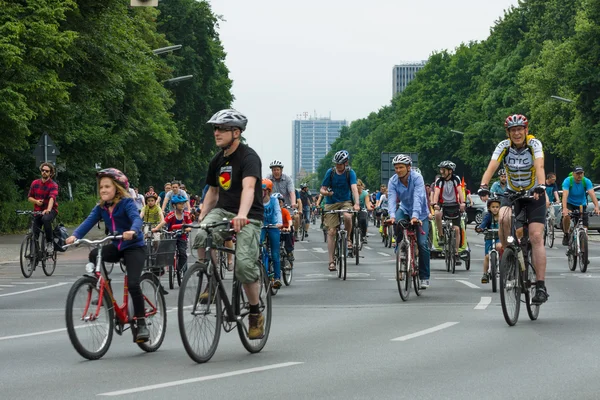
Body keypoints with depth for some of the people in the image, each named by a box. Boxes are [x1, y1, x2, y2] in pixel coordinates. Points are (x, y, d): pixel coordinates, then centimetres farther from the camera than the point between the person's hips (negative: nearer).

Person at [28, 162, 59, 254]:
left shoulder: (53, 185, -11)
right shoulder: (35, 183, 3)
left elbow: (52, 198, -29)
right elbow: (29, 197, 11)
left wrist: (48, 210, -47)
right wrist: (36, 201, -12)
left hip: (51, 210, -4)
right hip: (38, 210, 4)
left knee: (45, 219, -37)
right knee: (34, 234, -6)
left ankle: (49, 243, -24)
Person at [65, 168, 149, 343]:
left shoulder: (126, 203, -16)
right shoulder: (101, 207, 1)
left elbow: (136, 218, -32)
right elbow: (89, 222, -11)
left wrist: (133, 231, -55)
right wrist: (75, 235, -29)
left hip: (134, 246, -6)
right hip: (116, 246, 6)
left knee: (133, 284, -20)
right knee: (94, 255, -24)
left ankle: (141, 323, -8)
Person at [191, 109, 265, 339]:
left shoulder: (249, 158, -13)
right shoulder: (217, 160, 11)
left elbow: (248, 188, -30)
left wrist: (241, 215, -46)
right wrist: (201, 217, 9)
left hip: (248, 217, -6)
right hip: (222, 211, 6)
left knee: (244, 264, -21)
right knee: (201, 238, -27)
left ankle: (256, 313, 1)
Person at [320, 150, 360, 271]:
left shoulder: (350, 173, -9)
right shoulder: (330, 172, -5)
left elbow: (354, 188, -22)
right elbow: (322, 189, -2)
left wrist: (356, 204, -38)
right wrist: (326, 192, -27)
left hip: (345, 202, -1)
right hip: (331, 203, 1)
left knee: (347, 216, -35)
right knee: (331, 231, -8)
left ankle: (348, 238, -6)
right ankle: (331, 261, -4)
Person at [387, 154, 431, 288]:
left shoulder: (417, 178, -24)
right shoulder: (393, 181, -14)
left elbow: (418, 198, -35)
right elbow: (392, 199, -26)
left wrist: (415, 216, -49)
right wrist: (392, 216, -44)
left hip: (420, 214, -2)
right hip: (405, 210, 3)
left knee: (422, 243, -13)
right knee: (397, 223, -32)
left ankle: (424, 277, 0)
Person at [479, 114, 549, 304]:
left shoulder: (534, 144, -17)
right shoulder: (503, 146, -12)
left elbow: (539, 166, -32)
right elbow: (491, 167, -26)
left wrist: (541, 186, -51)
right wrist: (483, 186, -44)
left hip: (534, 195, -2)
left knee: (536, 237, -14)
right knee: (504, 218, -31)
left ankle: (541, 286, -13)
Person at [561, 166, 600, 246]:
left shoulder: (587, 181, -16)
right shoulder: (568, 181, -21)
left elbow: (592, 194, -29)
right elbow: (565, 195, -34)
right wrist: (564, 208, -50)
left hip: (581, 205, 2)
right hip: (570, 203, -2)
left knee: (584, 228, -8)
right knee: (566, 215, -34)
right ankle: (566, 235, -11)